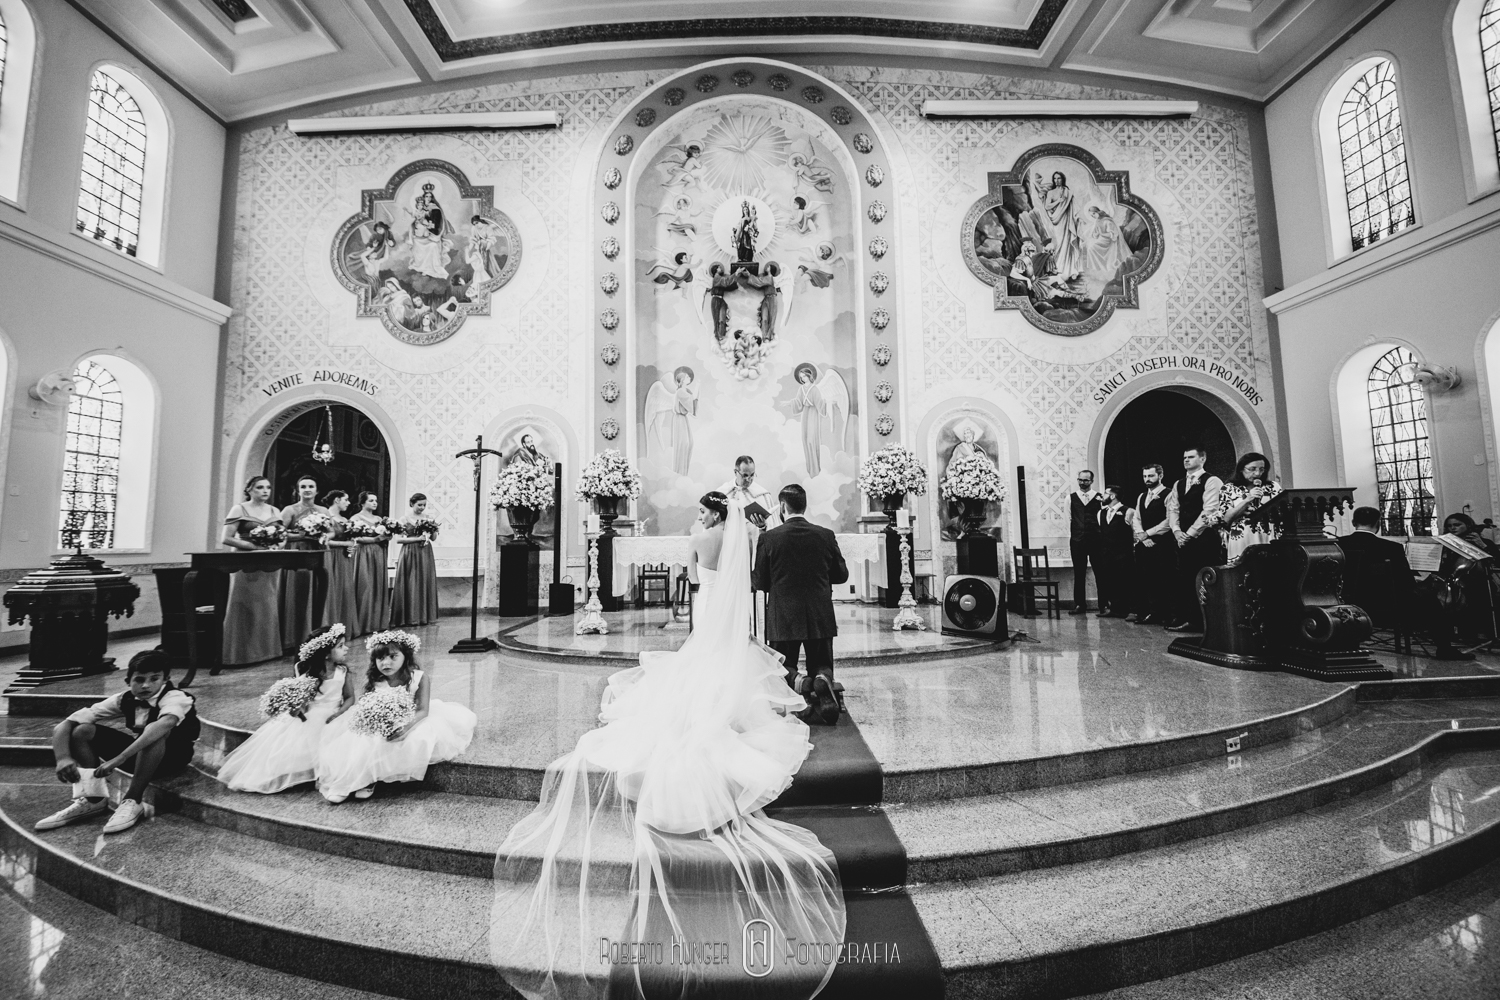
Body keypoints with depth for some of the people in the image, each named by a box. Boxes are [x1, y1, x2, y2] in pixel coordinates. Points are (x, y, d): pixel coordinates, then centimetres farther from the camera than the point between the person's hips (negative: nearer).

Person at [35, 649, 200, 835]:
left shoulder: (175, 698, -26)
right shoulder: (124, 699, -10)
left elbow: (164, 724, -49)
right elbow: (65, 724, -12)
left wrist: (118, 759, -52)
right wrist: (63, 758, -29)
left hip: (172, 757, -6)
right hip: (139, 753, 6)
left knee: (157, 733, -39)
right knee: (80, 731, -10)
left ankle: (132, 802, -23)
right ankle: (93, 799, -4)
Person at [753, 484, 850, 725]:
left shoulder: (769, 538, -8)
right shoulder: (825, 535, -2)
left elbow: (760, 582, -2)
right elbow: (842, 574, 6)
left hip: (782, 617, -1)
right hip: (820, 616, 2)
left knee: (781, 669, 17)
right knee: (821, 665, 17)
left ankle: (796, 681, -18)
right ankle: (822, 679, -19)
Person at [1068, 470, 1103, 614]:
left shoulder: (1099, 497, 3)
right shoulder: (1071, 498, 8)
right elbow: (1069, 519, 7)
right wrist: (1069, 539, 2)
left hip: (1096, 539, -1)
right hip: (1077, 540, 1)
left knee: (1100, 571, 4)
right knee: (1079, 574, 6)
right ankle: (1079, 605, 13)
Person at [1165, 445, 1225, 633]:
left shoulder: (1211, 481, -6)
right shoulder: (1178, 484, 16)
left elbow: (1209, 512, -13)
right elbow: (1172, 509, 12)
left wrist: (1189, 533, -13)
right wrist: (1177, 531, -3)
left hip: (1204, 539, -6)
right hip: (1184, 539, 7)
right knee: (1185, 580, 7)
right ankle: (1188, 619, 14)